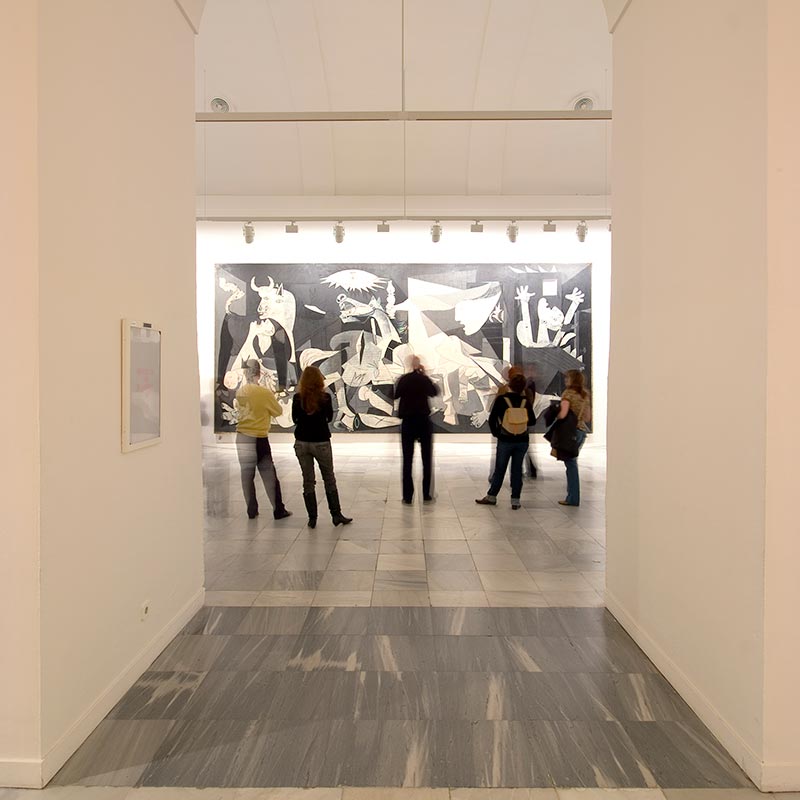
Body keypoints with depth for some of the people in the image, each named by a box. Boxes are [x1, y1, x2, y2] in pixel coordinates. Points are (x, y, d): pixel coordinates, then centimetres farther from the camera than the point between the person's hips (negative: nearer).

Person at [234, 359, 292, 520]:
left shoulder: (240, 392, 0)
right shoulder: (265, 393, -12)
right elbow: (279, 411, 0)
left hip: (242, 438, 4)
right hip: (259, 439, -4)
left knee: (247, 475, 10)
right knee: (269, 476, 3)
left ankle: (252, 511, 15)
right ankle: (278, 510, 7)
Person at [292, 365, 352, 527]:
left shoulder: (297, 398, -5)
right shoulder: (325, 397, -9)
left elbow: (295, 419, 5)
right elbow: (329, 418, 4)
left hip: (301, 443, 2)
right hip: (321, 442, -1)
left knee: (308, 481, 9)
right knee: (329, 479, 11)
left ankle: (312, 518, 11)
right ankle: (336, 515, 15)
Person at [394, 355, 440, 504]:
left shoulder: (403, 379, -4)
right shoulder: (424, 379, -5)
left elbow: (395, 395, 6)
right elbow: (435, 392, 13)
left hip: (407, 423, 0)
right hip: (424, 422, 0)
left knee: (407, 460, 4)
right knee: (427, 459, 10)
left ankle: (407, 496, 2)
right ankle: (426, 494, 10)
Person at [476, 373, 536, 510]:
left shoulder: (501, 399, -11)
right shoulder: (526, 401, -4)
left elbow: (492, 419, -10)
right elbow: (532, 421, 1)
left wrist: (495, 433, 4)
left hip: (505, 440, -2)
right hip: (522, 441, 2)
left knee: (500, 469, 10)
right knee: (517, 470, 9)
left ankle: (491, 497, 21)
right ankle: (515, 500, 12)